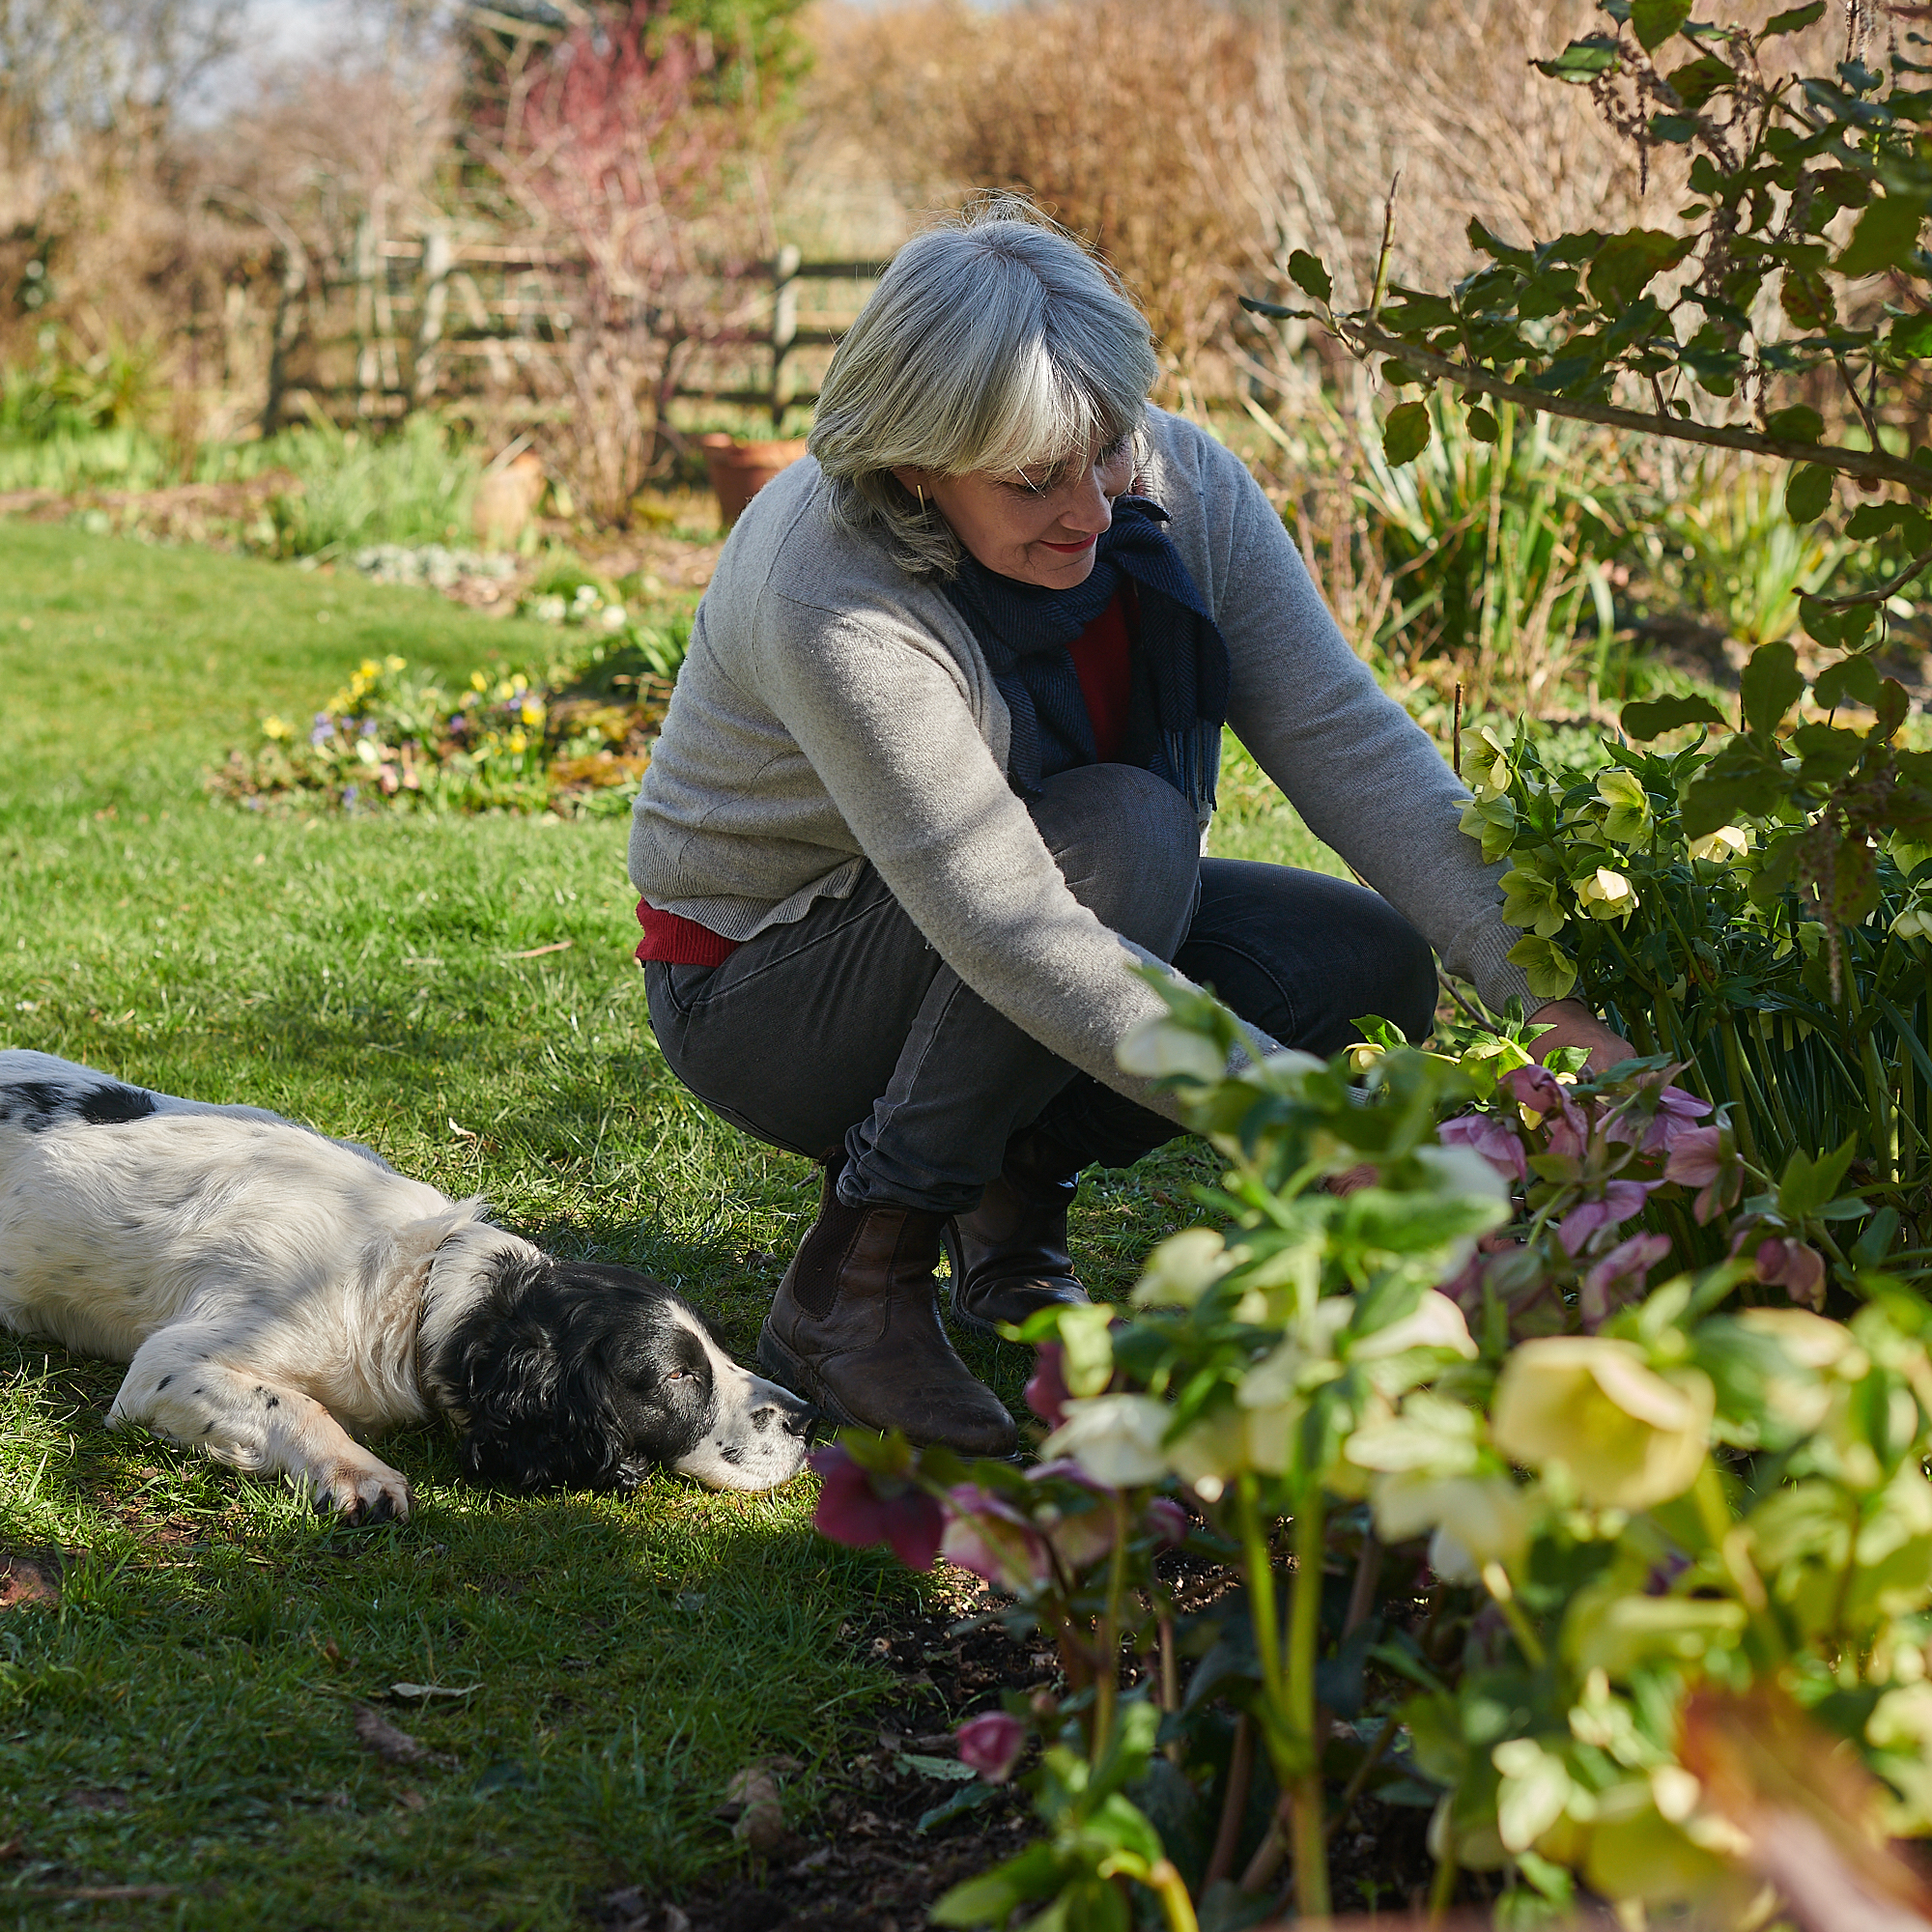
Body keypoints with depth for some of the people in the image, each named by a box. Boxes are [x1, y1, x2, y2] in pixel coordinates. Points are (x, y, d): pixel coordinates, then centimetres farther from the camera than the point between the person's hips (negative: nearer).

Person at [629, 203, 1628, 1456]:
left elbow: (1347, 739, -19)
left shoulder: (1182, 490, -15)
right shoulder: (834, 598, -33)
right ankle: (855, 1279, -20)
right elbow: (1019, 942, -38)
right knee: (1127, 830, -33)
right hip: (765, 988, -6)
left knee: (1376, 965, -14)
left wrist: (1551, 993, -31)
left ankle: (1015, 1175, 6)